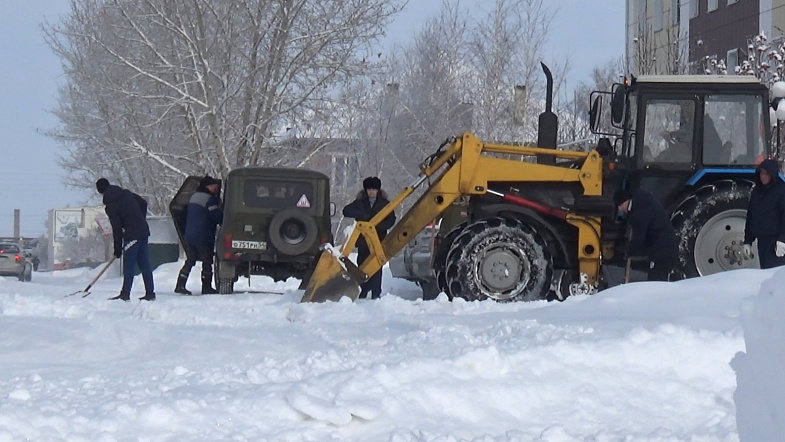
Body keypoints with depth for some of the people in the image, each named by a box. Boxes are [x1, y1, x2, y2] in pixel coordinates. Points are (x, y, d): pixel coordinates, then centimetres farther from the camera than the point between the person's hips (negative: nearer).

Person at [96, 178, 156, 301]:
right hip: (144, 231, 8)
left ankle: (125, 294, -6)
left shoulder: (110, 206, -11)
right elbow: (143, 203, 16)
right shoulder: (126, 193, 8)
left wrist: (118, 249, -1)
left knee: (129, 265, -4)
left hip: (132, 235, -8)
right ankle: (150, 293, 11)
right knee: (144, 264, 10)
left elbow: (117, 228, -10)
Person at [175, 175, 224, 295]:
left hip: (189, 235, 8)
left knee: (190, 261, 11)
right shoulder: (209, 199, -13)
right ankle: (206, 287, 2)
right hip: (203, 237, -8)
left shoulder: (194, 197, 15)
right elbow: (217, 216, -15)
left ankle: (180, 286, 6)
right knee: (207, 262, 1)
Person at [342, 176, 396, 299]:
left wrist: (380, 227, -16)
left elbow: (391, 219, 3)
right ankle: (363, 292, 8)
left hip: (379, 239, -2)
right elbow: (346, 211, -3)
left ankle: (376, 293, -6)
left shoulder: (384, 203, 5)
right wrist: (362, 215, -17)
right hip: (363, 239, 2)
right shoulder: (360, 202, 7)